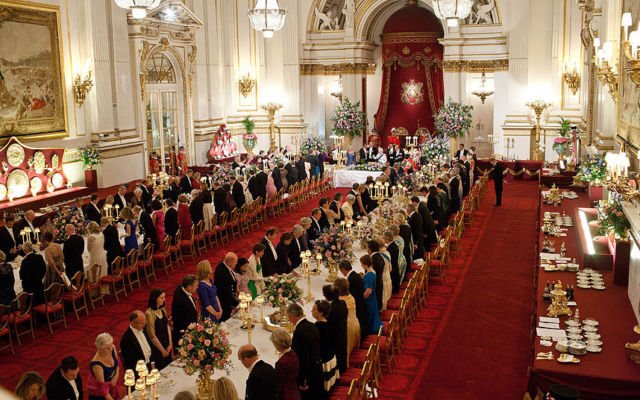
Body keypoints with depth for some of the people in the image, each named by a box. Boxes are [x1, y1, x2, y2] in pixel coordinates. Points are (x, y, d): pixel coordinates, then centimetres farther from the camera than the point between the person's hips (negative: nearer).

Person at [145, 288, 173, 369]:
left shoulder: (162, 310, 0)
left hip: (166, 345, 7)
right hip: (156, 347, -7)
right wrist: (162, 350, -11)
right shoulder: (149, 313, -22)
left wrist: (170, 344, -2)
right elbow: (152, 336, -19)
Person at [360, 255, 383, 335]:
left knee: (368, 318, 7)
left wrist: (361, 299, -16)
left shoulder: (369, 275, -27)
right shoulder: (372, 272, 2)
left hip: (368, 301, -9)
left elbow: (368, 291, -27)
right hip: (371, 299, 9)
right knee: (373, 317, 19)